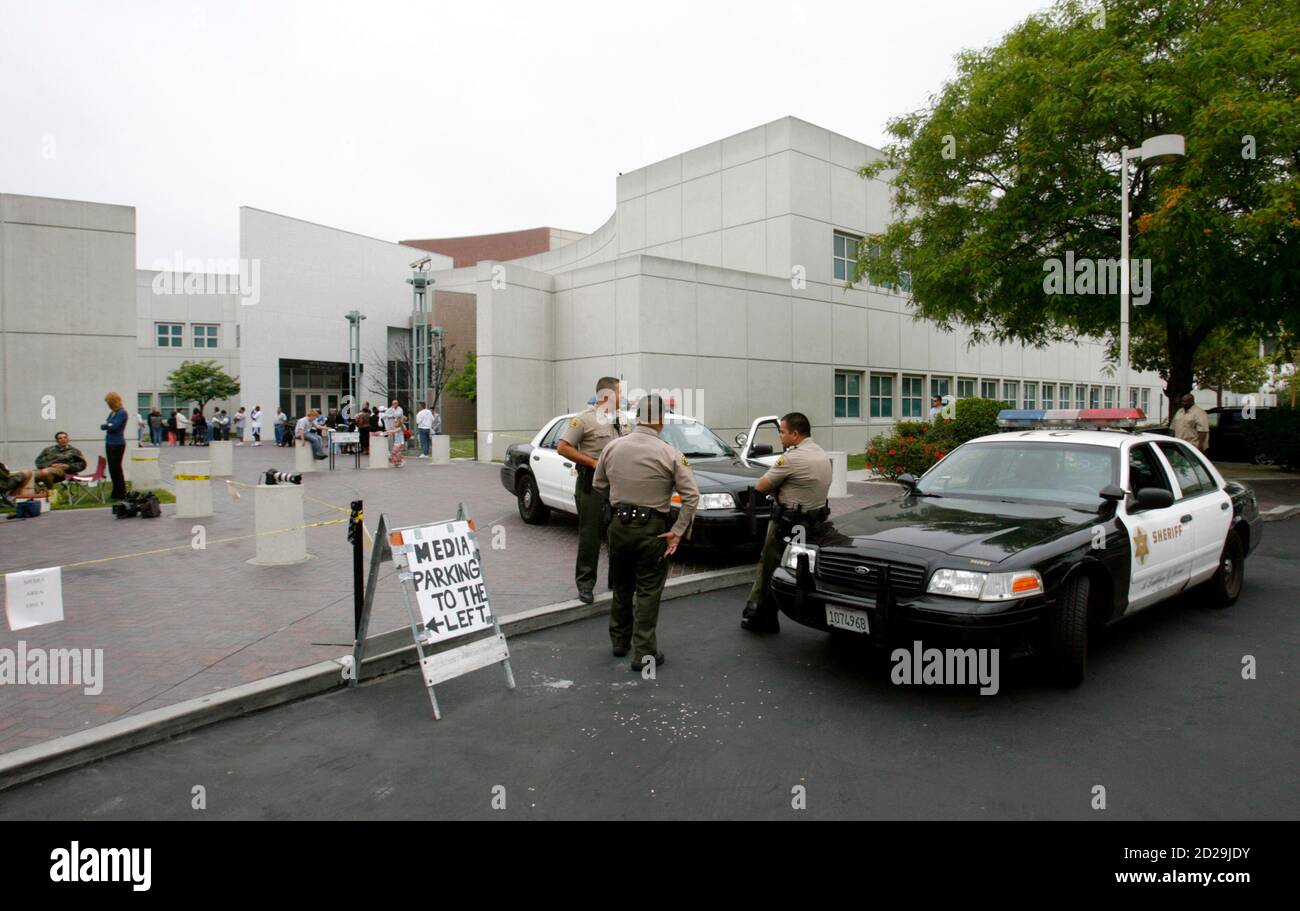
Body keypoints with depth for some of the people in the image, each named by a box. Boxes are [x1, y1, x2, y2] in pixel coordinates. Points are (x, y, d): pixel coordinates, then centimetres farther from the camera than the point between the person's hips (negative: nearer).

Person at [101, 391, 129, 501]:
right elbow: (102, 426, 9)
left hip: (117, 444, -8)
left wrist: (106, 425, -1)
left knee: (116, 468, -5)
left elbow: (114, 427, -19)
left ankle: (121, 493, 3)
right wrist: (109, 425, -10)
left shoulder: (122, 413, -12)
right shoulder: (112, 413, 14)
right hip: (109, 443, 8)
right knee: (112, 468, 11)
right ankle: (116, 493, 19)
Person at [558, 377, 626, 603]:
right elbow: (562, 447, -14)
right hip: (591, 484, -7)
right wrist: (593, 462, -17)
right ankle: (585, 584, 6)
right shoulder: (585, 418, -10)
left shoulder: (617, 420, 13)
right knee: (590, 535, -3)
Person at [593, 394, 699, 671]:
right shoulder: (670, 455, -12)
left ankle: (619, 641, 33)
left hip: (619, 525, 4)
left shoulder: (612, 448, -2)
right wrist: (677, 532, -9)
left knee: (621, 587, 19)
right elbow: (691, 496, -13)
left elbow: (598, 486, 9)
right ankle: (644, 653, 7)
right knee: (648, 591, 5)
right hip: (652, 529, -4)